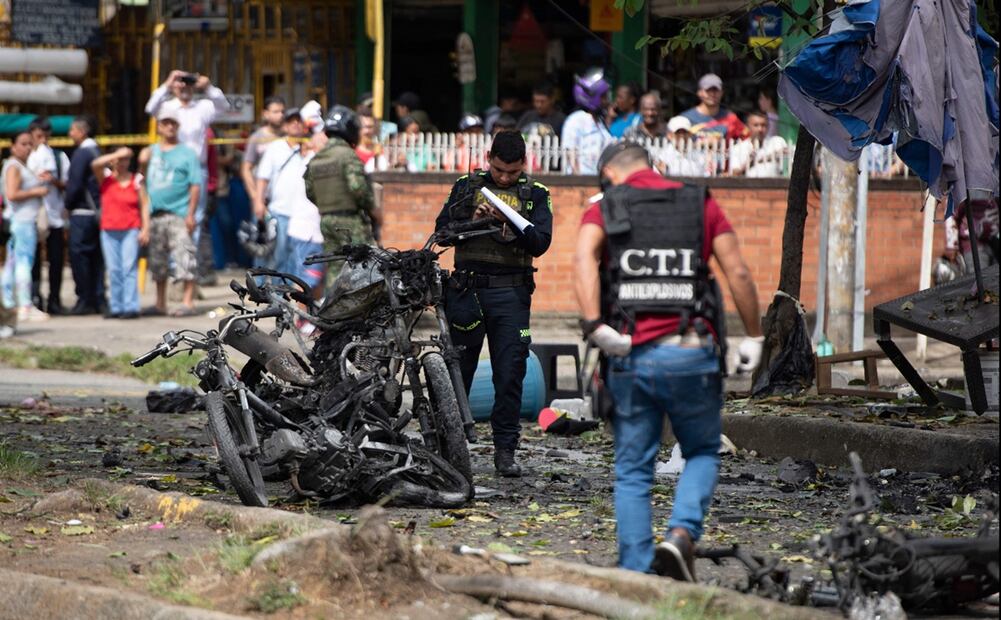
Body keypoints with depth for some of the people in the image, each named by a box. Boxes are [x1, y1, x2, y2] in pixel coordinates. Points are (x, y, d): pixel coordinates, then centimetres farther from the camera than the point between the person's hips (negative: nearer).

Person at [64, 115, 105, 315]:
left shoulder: (81, 153, -12)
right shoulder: (97, 152, 13)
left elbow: (75, 184, -16)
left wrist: (69, 204, -1)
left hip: (82, 212, -8)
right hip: (97, 212, 8)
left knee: (79, 255, -4)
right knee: (96, 257, 9)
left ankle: (85, 300, -4)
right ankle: (99, 300, 8)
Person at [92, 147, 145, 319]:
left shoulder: (136, 180, 5)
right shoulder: (106, 177, 8)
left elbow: (144, 207, 3)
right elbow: (95, 164, -12)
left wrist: (145, 229, -6)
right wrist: (116, 155, -12)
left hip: (131, 230, -2)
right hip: (109, 231, 2)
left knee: (129, 268, -8)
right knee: (113, 270, 3)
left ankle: (131, 307, -9)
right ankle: (116, 307, 7)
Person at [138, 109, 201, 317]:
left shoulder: (187, 153, 2)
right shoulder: (150, 152, 15)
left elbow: (195, 185, -3)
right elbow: (143, 182, 16)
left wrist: (191, 214, -11)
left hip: (179, 214, -5)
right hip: (155, 214, 5)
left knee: (184, 259, -11)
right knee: (157, 261, 10)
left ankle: (188, 301, -11)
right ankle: (160, 303, 18)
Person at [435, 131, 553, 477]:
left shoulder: (535, 195, 8)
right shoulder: (466, 186, 11)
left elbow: (540, 243, -4)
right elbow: (442, 230, 4)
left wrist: (510, 220, -18)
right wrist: (471, 220, -14)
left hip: (510, 292, -1)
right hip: (466, 289, 1)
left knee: (510, 374, -3)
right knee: (457, 370, 4)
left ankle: (505, 449, 2)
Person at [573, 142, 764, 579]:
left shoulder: (605, 210, 8)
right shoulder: (701, 205, 11)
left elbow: (583, 259, -14)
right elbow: (738, 273, 2)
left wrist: (594, 326, -21)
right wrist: (753, 337, 11)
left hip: (631, 357, 0)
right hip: (691, 355, 0)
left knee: (633, 472, 11)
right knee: (702, 454, 20)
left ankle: (636, 577, 6)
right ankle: (681, 535, -5)